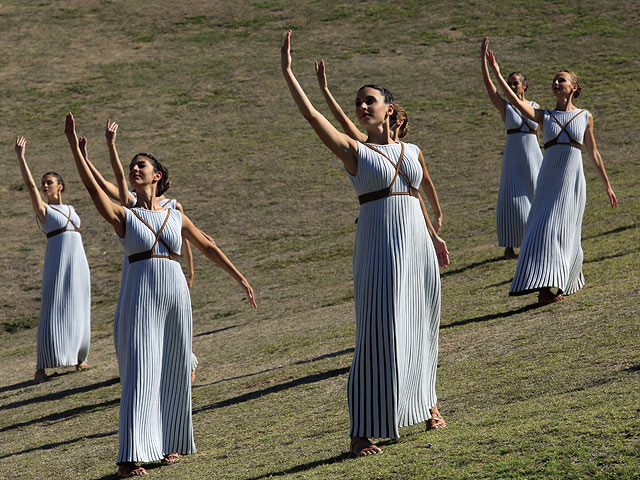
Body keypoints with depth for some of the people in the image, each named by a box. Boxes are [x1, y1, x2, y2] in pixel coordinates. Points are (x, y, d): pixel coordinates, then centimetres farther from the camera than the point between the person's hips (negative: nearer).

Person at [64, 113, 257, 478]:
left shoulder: (176, 217, 13)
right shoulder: (124, 216, 5)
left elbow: (208, 248, 19)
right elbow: (93, 187, -10)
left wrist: (241, 279, 17)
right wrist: (74, 145, -19)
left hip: (176, 294, 3)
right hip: (141, 295, -3)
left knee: (174, 372, 7)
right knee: (140, 373, -10)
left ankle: (169, 444, 21)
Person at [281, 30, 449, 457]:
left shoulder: (411, 151, 12)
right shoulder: (354, 151, 0)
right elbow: (311, 115, -10)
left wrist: (433, 236, 37)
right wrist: (287, 73, -16)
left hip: (416, 244, 4)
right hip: (378, 246, -4)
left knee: (418, 326, 13)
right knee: (379, 331, -9)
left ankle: (423, 400, 38)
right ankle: (363, 432, -8)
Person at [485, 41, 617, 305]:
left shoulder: (585, 116, 8)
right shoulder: (544, 116, 8)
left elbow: (593, 152, 14)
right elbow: (516, 102, -7)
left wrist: (607, 185, 16)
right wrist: (496, 73, -16)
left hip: (573, 179, -1)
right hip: (549, 180, 1)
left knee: (566, 233, -4)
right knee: (545, 229, -8)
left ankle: (569, 281, 10)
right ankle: (546, 286, -8)